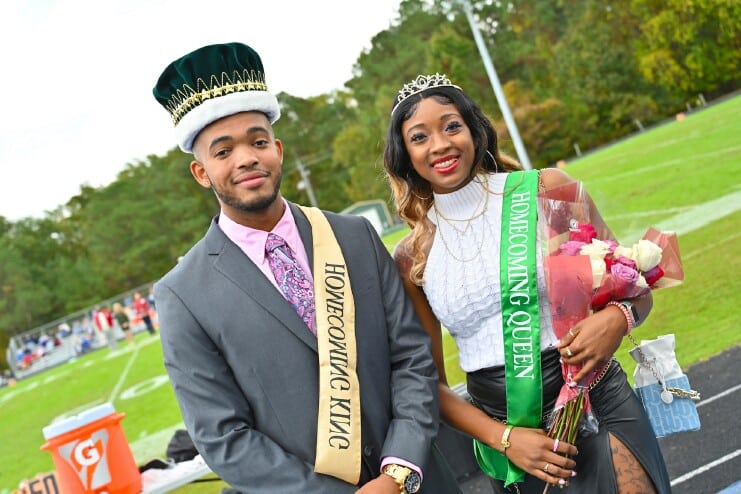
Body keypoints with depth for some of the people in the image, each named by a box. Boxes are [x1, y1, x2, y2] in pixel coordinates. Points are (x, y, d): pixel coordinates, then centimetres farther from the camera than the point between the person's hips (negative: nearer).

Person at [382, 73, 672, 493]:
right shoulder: (412, 256, -3)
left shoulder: (548, 190, -6)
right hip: (501, 425, 1)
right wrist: (502, 438, -9)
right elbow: (431, 380, 3)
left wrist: (616, 317, -19)